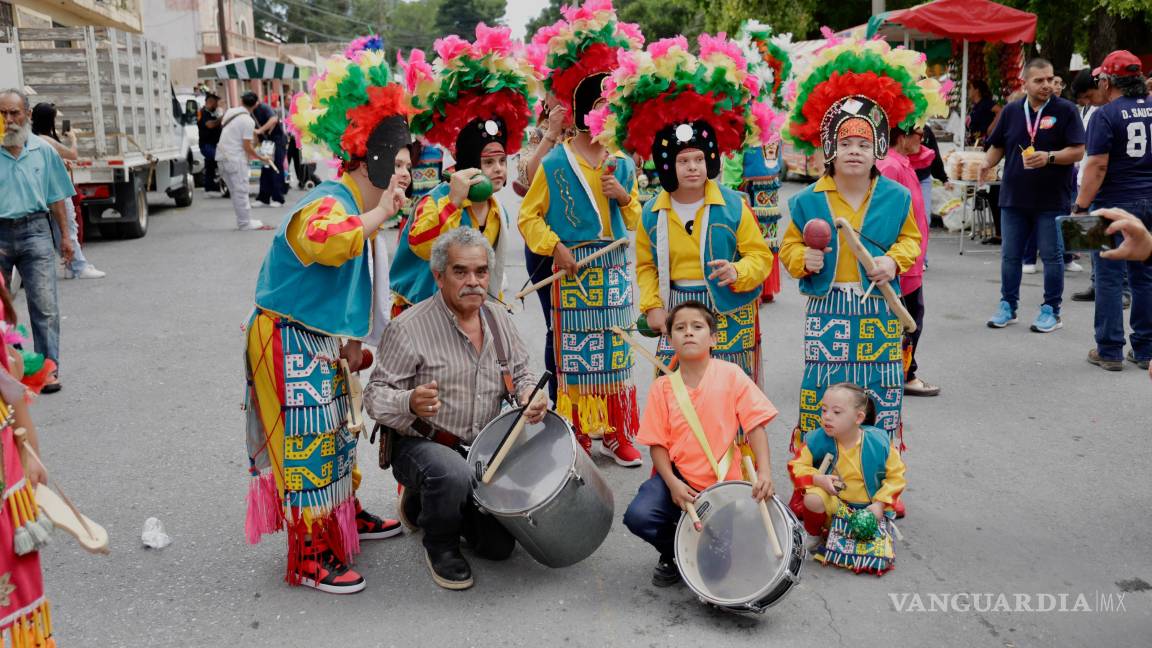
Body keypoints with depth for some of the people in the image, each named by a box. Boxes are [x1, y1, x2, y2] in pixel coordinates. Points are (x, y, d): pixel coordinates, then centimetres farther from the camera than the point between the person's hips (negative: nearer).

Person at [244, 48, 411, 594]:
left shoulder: (359, 207, 9)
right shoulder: (327, 204, -22)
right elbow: (327, 243, -49)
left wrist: (352, 341, 15)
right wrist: (380, 213, -39)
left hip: (321, 341, 10)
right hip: (290, 343, -10)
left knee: (335, 432, 21)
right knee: (308, 443, -4)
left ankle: (346, 517, 39)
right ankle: (310, 557, 8)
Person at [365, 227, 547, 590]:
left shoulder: (499, 321, 2)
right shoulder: (409, 328, -17)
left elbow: (520, 374, 13)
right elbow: (376, 395, -17)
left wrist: (530, 397, -12)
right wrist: (411, 403, -40)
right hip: (420, 445, -6)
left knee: (500, 546, 4)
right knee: (454, 475, -40)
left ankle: (425, 504, 30)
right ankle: (440, 546, -6)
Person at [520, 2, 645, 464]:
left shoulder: (622, 163, 9)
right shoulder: (555, 162, -3)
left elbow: (634, 220, 16)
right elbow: (529, 215, -1)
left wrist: (626, 198, -4)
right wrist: (554, 246, -14)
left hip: (614, 273, 4)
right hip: (572, 272, -4)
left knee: (615, 354, 8)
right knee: (573, 355, 0)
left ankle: (616, 433, 19)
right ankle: (576, 435, 13)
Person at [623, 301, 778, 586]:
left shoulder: (731, 375, -6)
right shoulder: (662, 387, -1)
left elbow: (755, 425, -8)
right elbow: (657, 442, 1)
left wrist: (764, 472, -21)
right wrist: (672, 483, -15)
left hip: (722, 482, -1)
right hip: (678, 477, 1)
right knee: (638, 516, -23)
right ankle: (673, 553, 12)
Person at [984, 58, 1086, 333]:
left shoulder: (1066, 110, -3)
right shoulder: (1011, 111, 7)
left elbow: (1078, 151, -8)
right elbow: (997, 146, 15)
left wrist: (1049, 157, -23)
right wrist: (985, 164, -5)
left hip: (1052, 200, -3)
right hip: (1014, 197, 3)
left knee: (1052, 256, 4)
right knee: (1010, 255, 9)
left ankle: (1051, 310, 14)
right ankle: (1008, 306, 22)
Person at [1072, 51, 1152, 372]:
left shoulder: (1107, 115, -10)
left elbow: (1097, 166, -16)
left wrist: (1080, 207, -12)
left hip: (1115, 205, -6)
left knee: (1110, 279, 1)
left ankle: (1110, 352, 4)